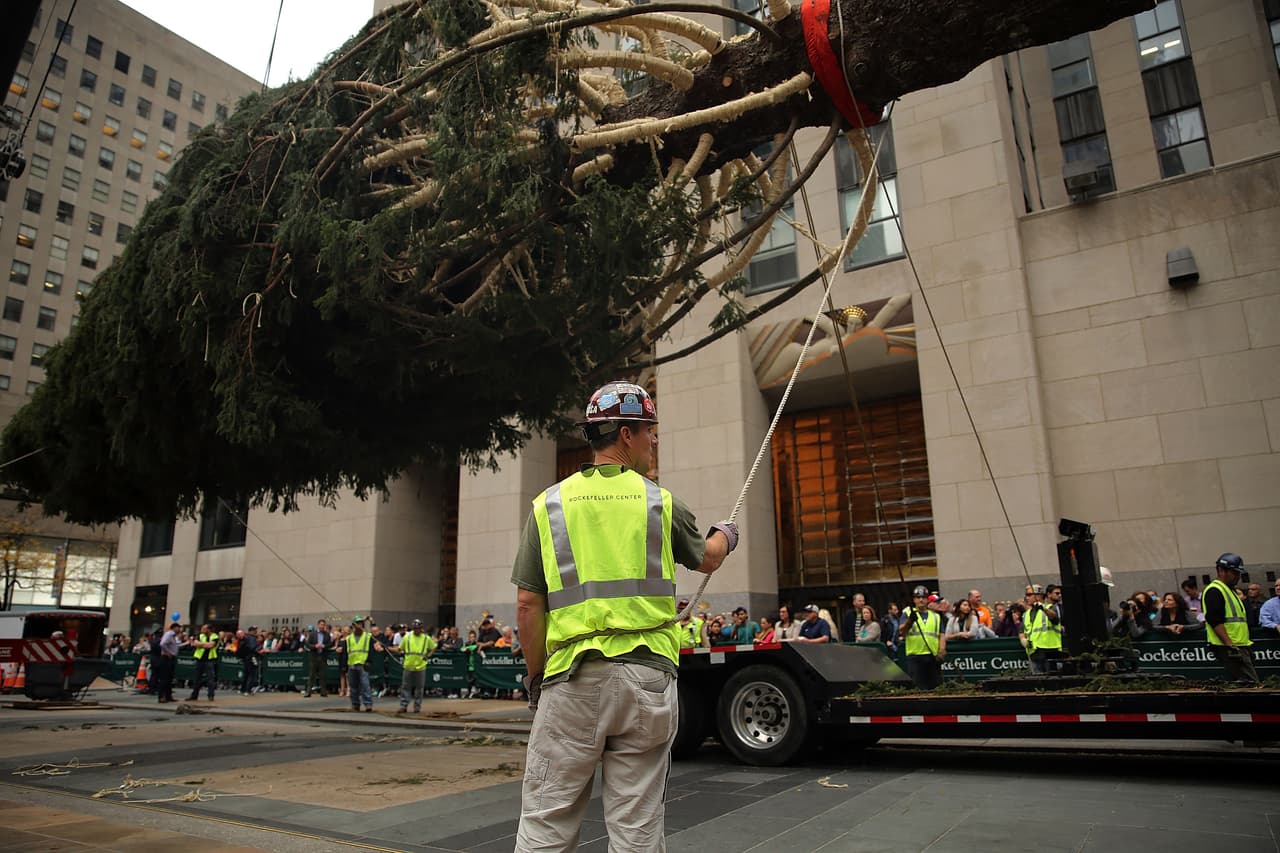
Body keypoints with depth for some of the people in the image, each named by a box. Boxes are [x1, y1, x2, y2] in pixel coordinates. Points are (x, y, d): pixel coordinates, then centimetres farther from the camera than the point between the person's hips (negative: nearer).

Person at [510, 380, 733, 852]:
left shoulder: (549, 504, 1)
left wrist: (536, 676, 12)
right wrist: (725, 534, 43)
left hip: (572, 681, 0)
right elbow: (707, 560, 21)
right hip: (646, 677, 0)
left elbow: (528, 605, 0)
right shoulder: (660, 503, 2)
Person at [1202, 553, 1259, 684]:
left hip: (1240, 647, 10)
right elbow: (1215, 621, -20)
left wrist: (1247, 644, 24)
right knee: (1250, 682, -16)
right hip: (1227, 647, -10)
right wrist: (1230, 645, -25)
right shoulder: (1214, 591, -11)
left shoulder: (1230, 590, 23)